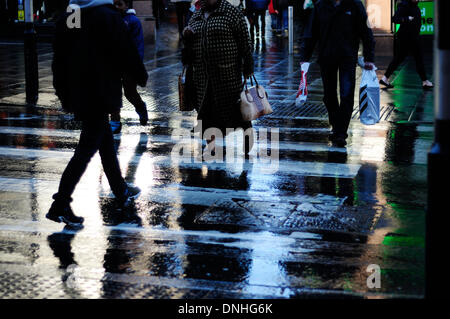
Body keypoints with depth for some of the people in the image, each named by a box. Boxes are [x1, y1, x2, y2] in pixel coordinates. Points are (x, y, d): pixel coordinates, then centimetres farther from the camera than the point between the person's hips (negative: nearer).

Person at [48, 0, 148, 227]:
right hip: (101, 95, -7)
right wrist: (142, 77, 8)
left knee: (106, 142, 20)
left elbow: (59, 61, 10)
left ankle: (122, 192, 33)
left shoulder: (66, 19, 7)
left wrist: (64, 96, 17)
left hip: (77, 95, 7)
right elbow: (126, 53, -10)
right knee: (86, 150, -6)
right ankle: (60, 206, -11)